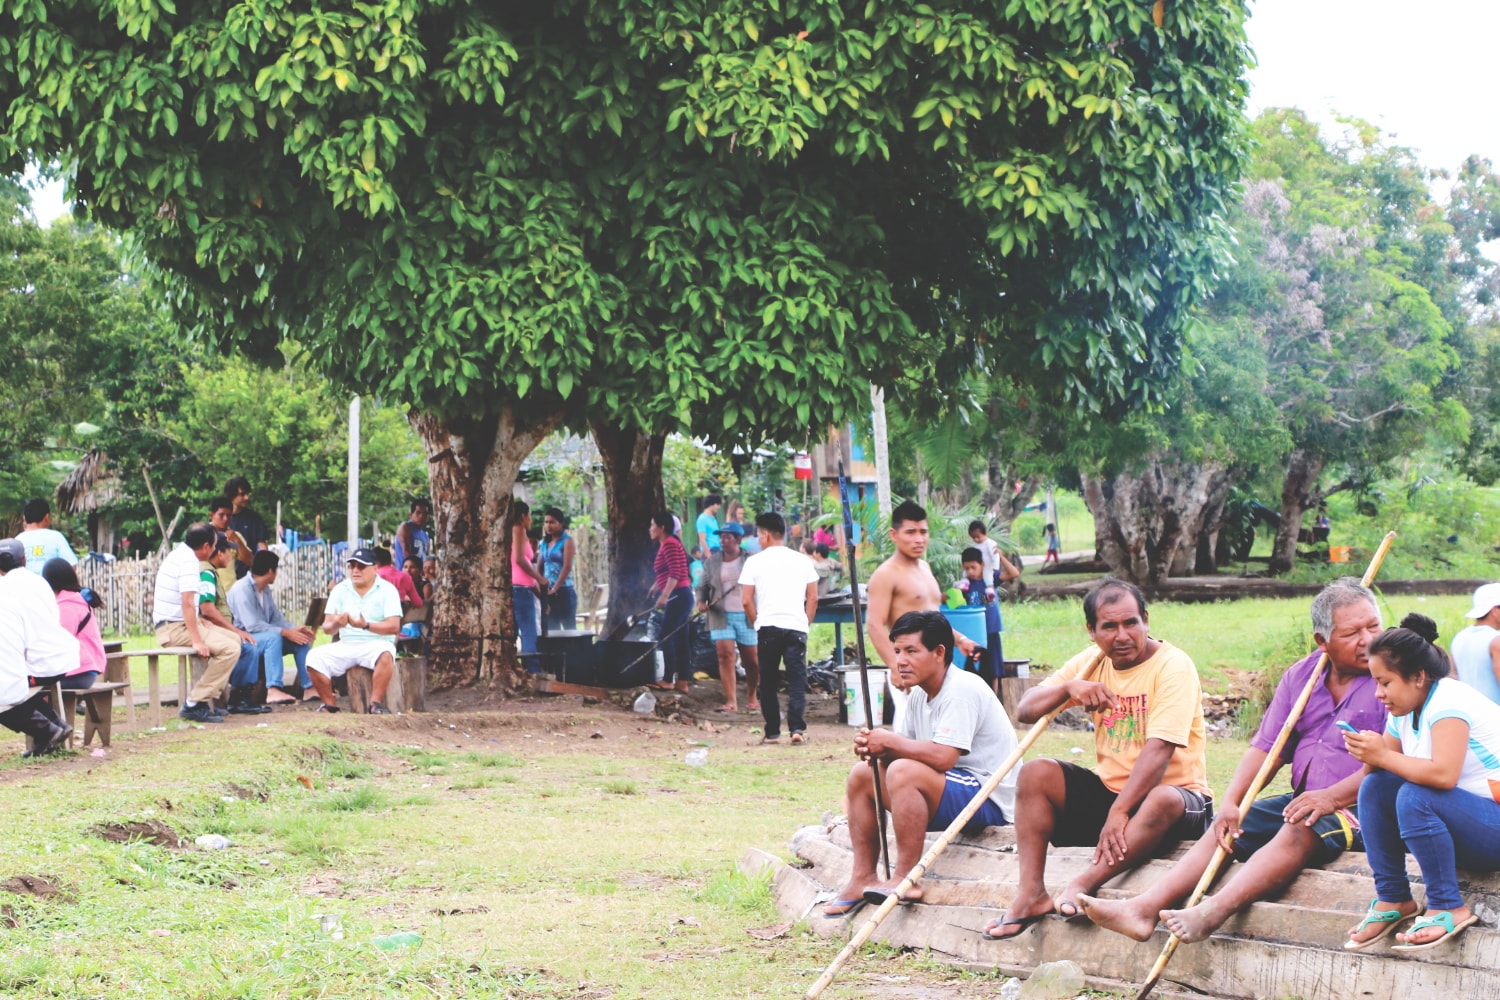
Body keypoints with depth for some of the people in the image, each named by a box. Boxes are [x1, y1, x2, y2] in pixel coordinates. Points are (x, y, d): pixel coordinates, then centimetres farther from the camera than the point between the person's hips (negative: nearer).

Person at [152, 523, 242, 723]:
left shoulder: (178, 554, 16)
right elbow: (187, 604, -25)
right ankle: (195, 704, -19)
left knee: (234, 639, 14)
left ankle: (208, 698, 11)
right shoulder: (189, 562, -17)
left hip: (171, 625, 11)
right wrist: (197, 641, -26)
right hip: (175, 629, -11)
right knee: (230, 649, -20)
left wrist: (197, 620, 18)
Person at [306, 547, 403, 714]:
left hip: (376, 643, -4)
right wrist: (335, 625, -24)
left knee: (385, 654, -38)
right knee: (314, 657, -20)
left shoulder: (387, 590, -2)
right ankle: (329, 704, -7)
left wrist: (366, 625, -29)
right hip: (346, 645, 4)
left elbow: (394, 626, -13)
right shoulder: (340, 590, 8)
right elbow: (327, 627, 2)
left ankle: (376, 703, -28)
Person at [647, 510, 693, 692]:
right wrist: (656, 587, 40)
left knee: (666, 637, -7)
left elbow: (675, 573, -23)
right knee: (679, 639, 8)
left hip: (678, 596, -10)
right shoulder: (666, 544, 17)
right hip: (680, 596, 10)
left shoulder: (669, 544, -13)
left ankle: (668, 680, -5)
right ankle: (682, 681, 9)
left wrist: (664, 596, -28)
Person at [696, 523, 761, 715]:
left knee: (751, 659, 4)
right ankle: (731, 702, -9)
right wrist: (701, 601, -7)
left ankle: (752, 698, 24)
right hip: (721, 616, 2)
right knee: (725, 656, -9)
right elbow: (702, 586, 14)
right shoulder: (712, 561, 10)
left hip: (746, 616, -2)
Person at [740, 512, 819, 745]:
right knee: (797, 680, 0)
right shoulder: (802, 561, 9)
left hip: (767, 627, -1)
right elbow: (813, 598, 8)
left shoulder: (755, 562, 1)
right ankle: (797, 728, -14)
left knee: (769, 682, 9)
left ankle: (772, 732, 10)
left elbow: (746, 600, -1)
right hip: (797, 626, 1)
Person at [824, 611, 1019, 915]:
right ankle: (863, 878, 6)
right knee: (861, 775, 8)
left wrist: (889, 741, -17)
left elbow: (942, 757, -30)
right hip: (952, 794, 10)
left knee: (903, 772, -33)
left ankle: (906, 879, -24)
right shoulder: (920, 694, 10)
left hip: (989, 800, -10)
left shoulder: (961, 690, -19)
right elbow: (906, 748, 11)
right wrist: (875, 749, -11)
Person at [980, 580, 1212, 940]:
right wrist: (1069, 687, -17)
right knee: (1035, 773, -13)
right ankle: (1031, 893, -22)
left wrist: (1119, 811, -33)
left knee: (1163, 801, -39)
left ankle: (1082, 883, -43)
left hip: (1176, 792, -6)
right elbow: (1024, 711, 4)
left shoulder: (1172, 665, -15)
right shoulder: (1092, 662, 5)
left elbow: (1159, 749, -25)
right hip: (1109, 788, 6)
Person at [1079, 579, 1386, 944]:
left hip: (1357, 809, -7)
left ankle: (1212, 913, -50)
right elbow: (1266, 748, 11)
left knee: (1299, 832, -33)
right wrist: (1232, 801, -4)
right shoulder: (1300, 676, 13)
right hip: (1302, 800, 7)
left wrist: (1331, 797, -26)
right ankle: (1144, 909, -22)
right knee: (1226, 828, -8)